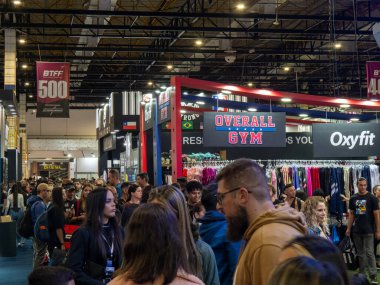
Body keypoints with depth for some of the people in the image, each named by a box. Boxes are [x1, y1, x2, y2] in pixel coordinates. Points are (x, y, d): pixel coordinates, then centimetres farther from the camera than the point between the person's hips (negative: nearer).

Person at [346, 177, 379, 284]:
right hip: (356, 231, 4)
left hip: (368, 231, -4)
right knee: (360, 253, 12)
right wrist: (348, 229, 8)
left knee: (369, 253, -7)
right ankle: (361, 274, 20)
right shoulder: (353, 198, 7)